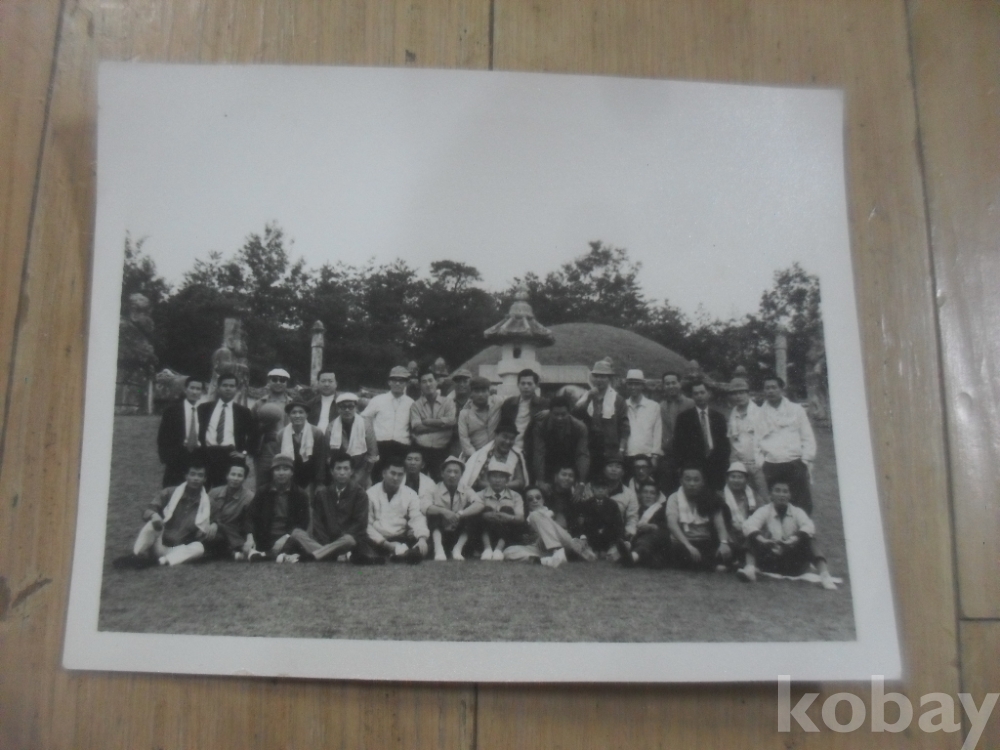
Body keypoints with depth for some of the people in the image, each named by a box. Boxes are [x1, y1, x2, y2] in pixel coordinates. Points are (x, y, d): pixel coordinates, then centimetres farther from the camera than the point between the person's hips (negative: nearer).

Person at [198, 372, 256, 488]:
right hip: (207, 456, 1)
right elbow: (198, 431, 13)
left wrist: (244, 452, 0)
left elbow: (254, 434, 11)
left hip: (231, 456, -1)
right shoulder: (204, 408, 13)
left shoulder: (243, 412, 10)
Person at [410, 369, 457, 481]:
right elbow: (416, 427, -6)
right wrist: (441, 424, -8)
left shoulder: (448, 403, 8)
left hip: (442, 451, 0)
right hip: (421, 450, 0)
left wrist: (428, 421, -6)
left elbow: (452, 421, -8)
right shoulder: (416, 405, 7)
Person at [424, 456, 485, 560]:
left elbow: (480, 505, -18)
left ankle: (458, 548, -26)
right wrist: (443, 511, -37)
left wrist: (460, 514, -33)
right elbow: (425, 508, -20)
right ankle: (438, 549, -35)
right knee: (435, 512, -23)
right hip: (440, 534, -1)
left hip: (460, 535, 1)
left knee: (473, 511, -19)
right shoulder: (435, 491, -3)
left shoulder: (466, 491, 1)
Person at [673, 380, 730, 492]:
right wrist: (684, 464, -5)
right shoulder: (683, 417, 9)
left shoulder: (718, 417, 15)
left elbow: (724, 443, 13)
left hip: (715, 466, 2)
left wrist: (723, 465, 2)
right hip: (692, 466, -2)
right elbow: (678, 444, 4)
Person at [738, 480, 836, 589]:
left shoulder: (797, 512, 3)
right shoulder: (764, 511, 1)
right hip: (771, 562, 0)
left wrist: (795, 539, -39)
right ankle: (750, 569, -41)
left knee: (808, 539, -23)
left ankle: (824, 575, -38)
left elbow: (809, 526, -19)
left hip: (795, 563, 0)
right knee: (753, 537, -20)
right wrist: (762, 540, -39)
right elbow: (748, 526, -19)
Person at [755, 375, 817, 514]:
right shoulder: (759, 414, 9)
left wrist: (805, 460, -1)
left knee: (802, 506, -3)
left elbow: (808, 438, 8)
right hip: (771, 467, 0)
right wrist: (761, 463, -2)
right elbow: (756, 441, 6)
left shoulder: (796, 410, 10)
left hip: (796, 464, 0)